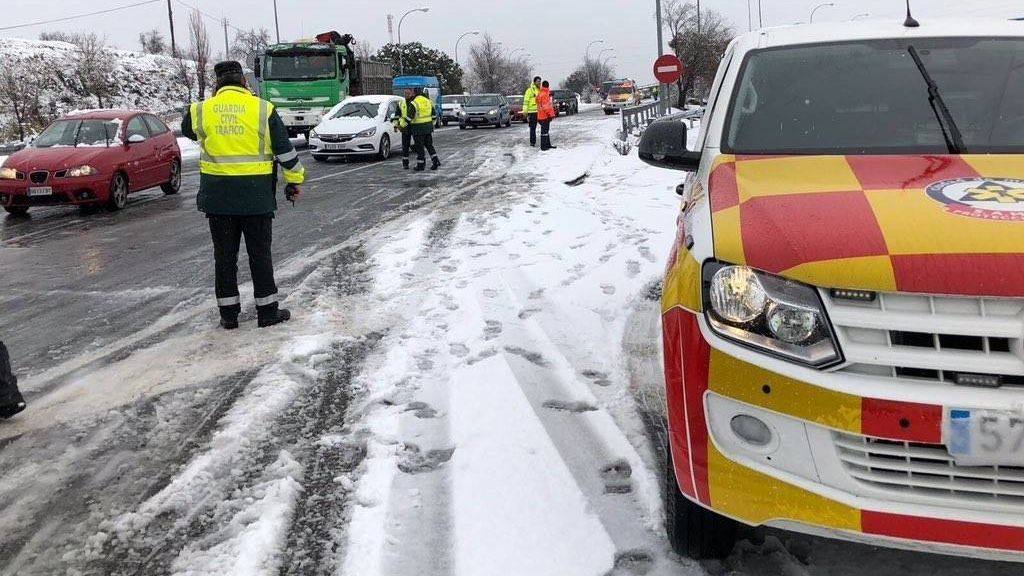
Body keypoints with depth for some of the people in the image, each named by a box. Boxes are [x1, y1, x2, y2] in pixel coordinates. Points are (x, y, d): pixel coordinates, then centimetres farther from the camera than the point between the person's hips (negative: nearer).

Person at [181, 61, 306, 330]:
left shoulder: (202, 110, 1)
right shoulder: (262, 109, -4)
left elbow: (187, 129, 23)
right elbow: (285, 149, 0)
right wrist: (294, 180, 12)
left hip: (217, 196, 2)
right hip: (256, 196, -1)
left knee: (224, 255, 10)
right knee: (260, 254, 8)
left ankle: (228, 313, 15)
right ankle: (267, 311, 14)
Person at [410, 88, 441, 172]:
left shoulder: (414, 103, -16)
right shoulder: (428, 101, 6)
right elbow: (433, 115, 12)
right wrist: (432, 124, 23)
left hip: (418, 128, -6)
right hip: (428, 126, 6)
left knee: (419, 147, 2)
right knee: (429, 145, 16)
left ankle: (420, 165, 7)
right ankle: (436, 161, 7)